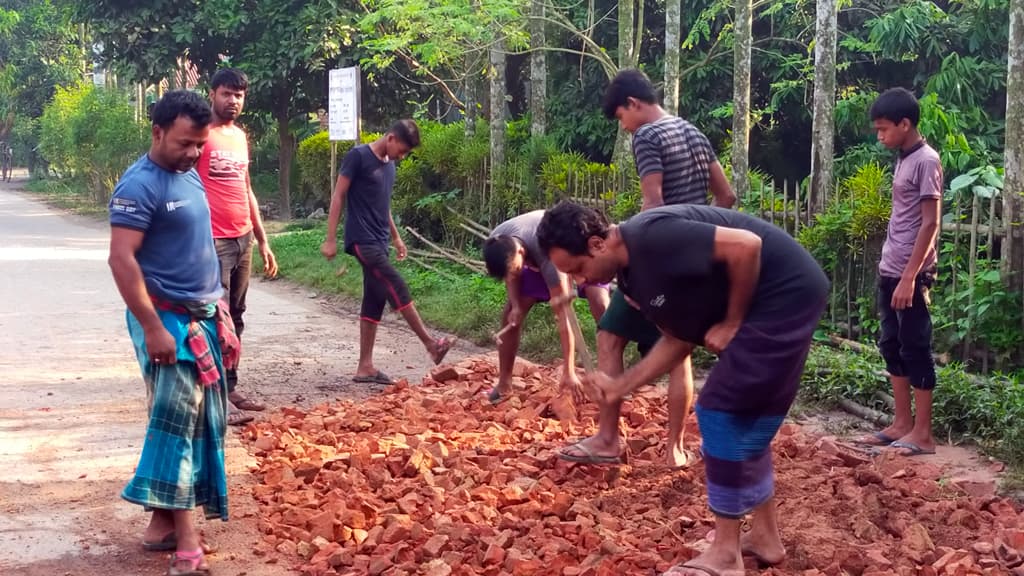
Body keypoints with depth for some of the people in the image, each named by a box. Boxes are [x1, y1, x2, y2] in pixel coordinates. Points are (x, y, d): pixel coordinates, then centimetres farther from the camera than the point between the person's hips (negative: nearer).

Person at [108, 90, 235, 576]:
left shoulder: (190, 176, 11)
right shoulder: (140, 185, -15)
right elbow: (121, 260, -21)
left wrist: (218, 311, 19)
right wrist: (153, 328, -24)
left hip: (204, 317, 9)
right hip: (168, 320, -9)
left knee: (201, 423, 9)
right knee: (175, 420, -9)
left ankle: (166, 522, 17)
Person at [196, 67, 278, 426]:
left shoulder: (241, 136, 15)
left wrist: (262, 241, 21)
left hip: (242, 240, 8)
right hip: (213, 241, -8)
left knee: (235, 318, 12)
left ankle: (230, 388, 20)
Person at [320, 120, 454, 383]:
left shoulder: (389, 164, 15)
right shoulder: (358, 156, -9)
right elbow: (338, 196, -10)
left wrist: (395, 237, 26)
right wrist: (330, 239, -13)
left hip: (379, 242, 8)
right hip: (362, 240, -8)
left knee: (374, 303, 6)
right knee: (397, 288, -13)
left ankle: (365, 366, 9)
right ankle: (430, 343, -9)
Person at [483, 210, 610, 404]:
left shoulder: (548, 254, -45)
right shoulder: (497, 242, -30)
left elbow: (563, 314, -43)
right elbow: (510, 274, -5)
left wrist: (568, 371, -43)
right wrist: (516, 305, -23)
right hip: (534, 258, 5)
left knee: (601, 307, -26)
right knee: (511, 314, -4)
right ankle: (504, 385, 7)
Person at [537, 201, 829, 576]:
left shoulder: (652, 238, -24)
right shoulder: (632, 276, 7)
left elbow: (746, 245, -25)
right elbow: (679, 338, 14)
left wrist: (731, 322, -16)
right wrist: (621, 385, 8)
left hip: (785, 293, -10)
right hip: (784, 301, 10)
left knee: (721, 410, -6)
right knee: (746, 418, 16)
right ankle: (765, 536, 28)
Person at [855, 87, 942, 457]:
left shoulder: (926, 161, -13)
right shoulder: (904, 160, 14)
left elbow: (930, 223, -18)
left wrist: (910, 276, -21)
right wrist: (891, 271, 16)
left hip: (911, 274, -9)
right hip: (890, 271, 9)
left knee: (915, 349, -4)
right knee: (892, 346, 12)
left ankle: (922, 433, 3)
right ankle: (902, 424, 20)